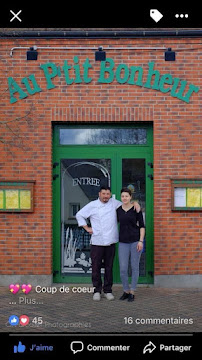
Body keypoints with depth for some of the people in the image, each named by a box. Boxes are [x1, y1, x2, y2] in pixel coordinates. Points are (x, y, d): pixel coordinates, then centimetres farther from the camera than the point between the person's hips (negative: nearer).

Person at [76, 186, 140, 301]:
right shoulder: (92, 205, 3)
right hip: (97, 242, -2)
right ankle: (97, 290, 12)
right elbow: (79, 215, 10)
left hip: (110, 242, 2)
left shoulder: (114, 203, 9)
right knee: (96, 267, 0)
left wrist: (135, 203, 0)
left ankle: (108, 290, 17)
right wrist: (87, 228, 4)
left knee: (109, 267, 7)